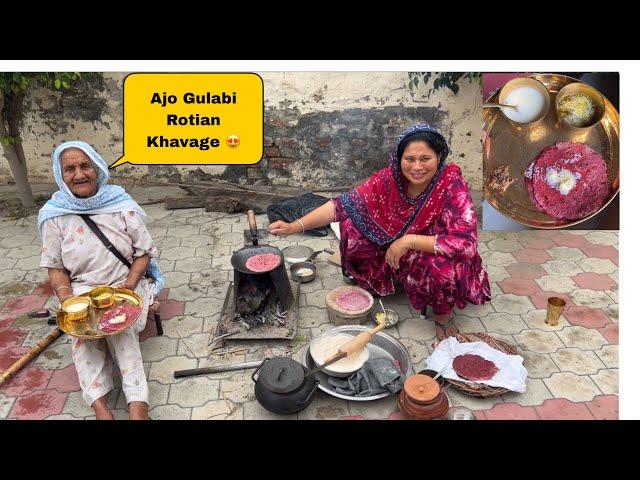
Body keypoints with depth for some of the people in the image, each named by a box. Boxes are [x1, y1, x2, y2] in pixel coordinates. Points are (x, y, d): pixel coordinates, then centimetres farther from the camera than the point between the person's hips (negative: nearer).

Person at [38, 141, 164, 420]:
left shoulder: (122, 205, -3)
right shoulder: (55, 215, 0)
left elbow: (144, 251, 1)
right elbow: (55, 267, 5)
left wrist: (129, 284, -15)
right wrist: (67, 299, -14)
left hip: (124, 286, -1)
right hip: (81, 289, 1)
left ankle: (138, 406, -37)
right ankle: (99, 406, -34)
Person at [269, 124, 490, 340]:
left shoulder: (452, 185, -27)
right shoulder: (389, 178, -18)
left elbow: (467, 242, -33)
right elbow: (345, 204, -19)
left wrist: (410, 240, -35)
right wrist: (295, 226, -28)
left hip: (439, 255, -3)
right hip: (397, 255, 4)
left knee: (442, 268, -37)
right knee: (352, 225, -13)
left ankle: (444, 315, -3)